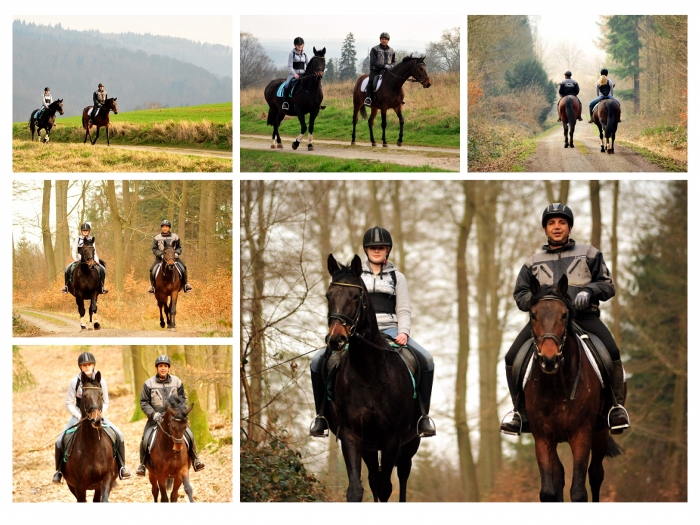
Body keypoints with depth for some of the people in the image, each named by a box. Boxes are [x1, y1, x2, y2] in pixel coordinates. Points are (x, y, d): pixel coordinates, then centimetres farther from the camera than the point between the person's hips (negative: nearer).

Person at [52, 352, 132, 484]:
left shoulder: (101, 381, -6)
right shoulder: (74, 382, -9)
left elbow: (106, 402, 3)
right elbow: (69, 403, -4)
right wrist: (79, 416, -16)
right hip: (79, 416, -1)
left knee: (119, 435, -18)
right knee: (60, 441, -18)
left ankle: (122, 465, -2)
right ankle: (59, 470, 3)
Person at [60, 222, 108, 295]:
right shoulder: (77, 240, 6)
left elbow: (94, 253, 11)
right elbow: (74, 251, 1)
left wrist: (97, 261, -6)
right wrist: (75, 259, -16)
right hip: (79, 261, -1)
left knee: (102, 269, -18)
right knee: (67, 269, -26)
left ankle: (101, 286, -7)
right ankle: (66, 286, -10)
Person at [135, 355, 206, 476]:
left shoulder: (177, 382, 4)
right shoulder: (149, 384, -2)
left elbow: (183, 399, 10)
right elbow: (144, 402, -1)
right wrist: (154, 414, -15)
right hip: (155, 418, -1)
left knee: (189, 436, -13)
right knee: (146, 439, -19)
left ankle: (195, 459, 6)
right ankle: (142, 464, -1)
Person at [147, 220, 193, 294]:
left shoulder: (175, 237, 4)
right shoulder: (157, 238, 1)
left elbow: (179, 247, 10)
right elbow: (154, 249, -1)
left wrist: (177, 253, -11)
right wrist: (161, 254, -18)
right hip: (160, 257, 0)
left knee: (183, 267, -20)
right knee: (152, 270, -20)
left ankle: (185, 284, -5)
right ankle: (153, 286, 3)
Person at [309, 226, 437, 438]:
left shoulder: (397, 277, 13)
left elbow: (403, 310, 5)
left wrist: (403, 333, -14)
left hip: (389, 330, 0)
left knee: (425, 360, -26)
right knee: (318, 361, -20)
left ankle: (422, 415, -17)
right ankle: (321, 414, -7)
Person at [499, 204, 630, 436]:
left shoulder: (589, 254, 17)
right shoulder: (533, 262, 22)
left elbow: (608, 285, 13)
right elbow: (520, 294, 18)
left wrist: (589, 291, -9)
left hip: (583, 315, -2)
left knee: (611, 351, -28)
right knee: (512, 357, -17)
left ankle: (616, 407, -17)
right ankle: (521, 410, -4)